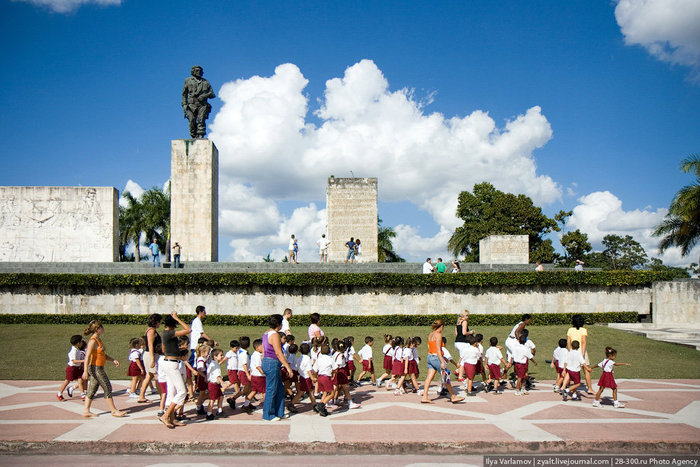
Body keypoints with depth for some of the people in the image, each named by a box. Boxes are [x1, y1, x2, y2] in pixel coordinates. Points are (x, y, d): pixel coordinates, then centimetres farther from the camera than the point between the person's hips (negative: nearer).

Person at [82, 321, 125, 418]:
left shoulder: (99, 339, 14)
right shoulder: (93, 341, -16)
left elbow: (104, 355, 20)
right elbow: (87, 356, -21)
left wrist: (113, 360, 8)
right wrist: (85, 371, -26)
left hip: (99, 368, 10)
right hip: (95, 368, -10)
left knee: (92, 390, 12)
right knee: (107, 388, -4)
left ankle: (86, 411, 16)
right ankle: (114, 411, 2)